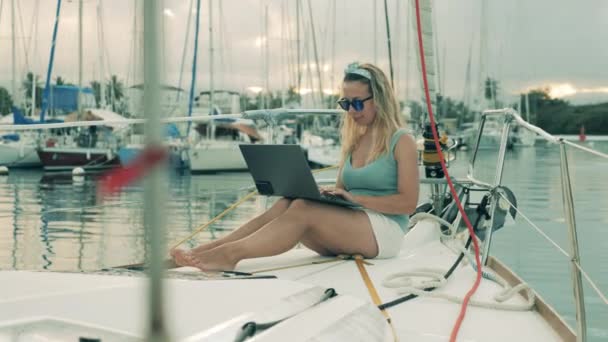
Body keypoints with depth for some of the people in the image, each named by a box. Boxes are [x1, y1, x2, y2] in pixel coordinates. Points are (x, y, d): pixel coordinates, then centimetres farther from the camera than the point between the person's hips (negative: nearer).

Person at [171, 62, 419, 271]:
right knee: (286, 205, -23)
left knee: (303, 210, -31)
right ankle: (204, 251, -34)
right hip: (347, 228, 6)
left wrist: (356, 198, -18)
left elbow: (408, 203, -9)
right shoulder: (353, 141, 19)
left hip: (385, 231, -6)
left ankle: (231, 253, -42)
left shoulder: (401, 142, -1)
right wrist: (324, 193, -5)